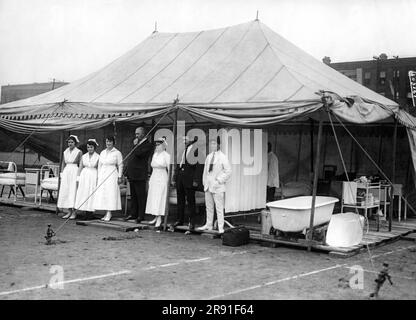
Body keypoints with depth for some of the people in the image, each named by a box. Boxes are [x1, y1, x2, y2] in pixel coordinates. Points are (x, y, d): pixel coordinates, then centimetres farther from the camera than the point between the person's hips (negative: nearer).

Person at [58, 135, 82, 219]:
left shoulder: (79, 152, -3)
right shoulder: (65, 152, 12)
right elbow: (64, 164, 17)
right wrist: (62, 174, 11)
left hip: (75, 172, -5)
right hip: (66, 172, 5)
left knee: (73, 191, -7)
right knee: (65, 191, 3)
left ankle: (74, 213, -2)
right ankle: (69, 212, 10)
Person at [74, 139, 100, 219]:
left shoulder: (98, 157, -2)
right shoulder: (84, 156, 9)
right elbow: (80, 168, 12)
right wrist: (78, 178, 5)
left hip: (93, 176, -4)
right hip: (84, 176, 4)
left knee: (91, 194, -5)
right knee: (83, 194, 0)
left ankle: (90, 213, 0)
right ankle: (86, 213, 4)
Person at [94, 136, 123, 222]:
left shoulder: (117, 153, -2)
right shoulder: (102, 152, 14)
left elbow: (120, 165, -2)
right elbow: (99, 165, 16)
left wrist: (119, 177, -7)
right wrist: (98, 177, 13)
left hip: (112, 175, -5)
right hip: (102, 174, 6)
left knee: (111, 193, -7)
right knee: (102, 194, 2)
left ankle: (109, 213, -4)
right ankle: (107, 213, 8)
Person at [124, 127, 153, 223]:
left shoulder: (148, 145, -9)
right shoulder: (138, 143, 19)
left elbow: (139, 153, -25)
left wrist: (136, 145, -8)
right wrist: (127, 171, 17)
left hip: (139, 175, -9)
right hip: (132, 174, 9)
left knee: (141, 196, -3)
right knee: (133, 196, 14)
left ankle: (141, 216, 2)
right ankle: (133, 214, 21)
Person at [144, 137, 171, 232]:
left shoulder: (166, 155, -8)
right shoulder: (154, 155, 13)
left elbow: (169, 169, -7)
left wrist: (169, 181, -8)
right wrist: (150, 179, 19)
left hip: (162, 178, -7)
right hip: (154, 177, 7)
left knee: (160, 199, -10)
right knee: (153, 198, 7)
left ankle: (159, 220, -10)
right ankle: (156, 218, 15)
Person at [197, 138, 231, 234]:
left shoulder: (223, 157, -6)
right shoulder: (209, 157, 14)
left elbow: (228, 172, -8)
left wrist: (219, 181, -12)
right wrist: (204, 181, 13)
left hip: (217, 187, -6)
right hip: (208, 186, 6)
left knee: (219, 208, -4)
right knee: (209, 207, 12)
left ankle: (220, 227, 0)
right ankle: (208, 225, 22)